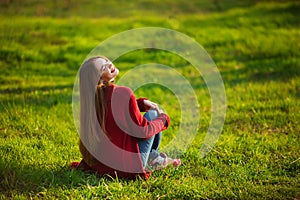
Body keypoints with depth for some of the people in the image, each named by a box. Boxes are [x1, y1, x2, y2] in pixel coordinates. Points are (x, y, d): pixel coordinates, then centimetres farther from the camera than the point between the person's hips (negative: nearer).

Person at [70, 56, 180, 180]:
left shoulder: (94, 96, 1)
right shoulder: (122, 94, -22)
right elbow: (142, 131, -14)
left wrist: (142, 103, 10)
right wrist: (163, 118, 3)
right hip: (127, 167, -7)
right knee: (152, 113, 9)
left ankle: (154, 157, 27)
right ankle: (153, 159, 25)